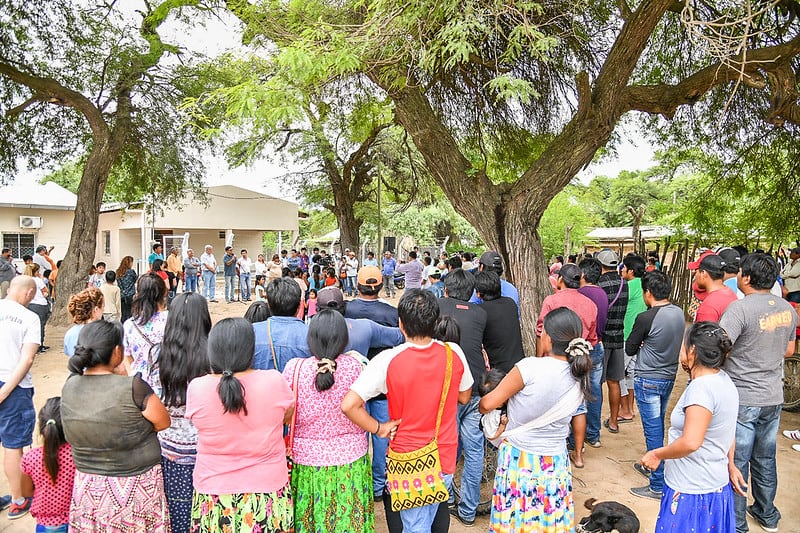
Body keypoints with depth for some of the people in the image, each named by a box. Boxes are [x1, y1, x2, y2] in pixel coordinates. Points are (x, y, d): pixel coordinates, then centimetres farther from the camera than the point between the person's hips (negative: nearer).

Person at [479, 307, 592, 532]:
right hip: (555, 461, 4)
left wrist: (480, 404, 8)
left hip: (519, 457, -4)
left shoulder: (529, 367, -21)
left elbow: (487, 404, -11)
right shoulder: (580, 376, -6)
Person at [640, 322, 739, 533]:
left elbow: (690, 442, -33)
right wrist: (730, 465, 26)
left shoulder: (701, 388, -25)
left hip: (693, 492, -9)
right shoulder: (724, 380, 4)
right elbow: (729, 434, 16)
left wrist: (657, 454, -19)